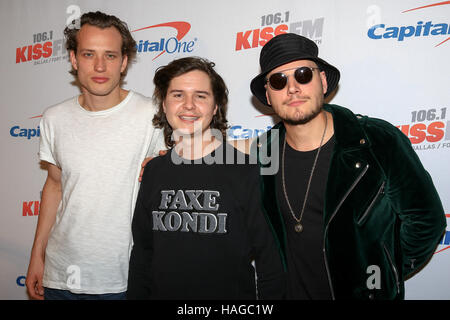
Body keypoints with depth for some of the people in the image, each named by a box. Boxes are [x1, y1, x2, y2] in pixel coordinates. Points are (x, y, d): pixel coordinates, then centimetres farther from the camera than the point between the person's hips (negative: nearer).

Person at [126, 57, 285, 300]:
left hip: (232, 293, -3)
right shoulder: (153, 172, -1)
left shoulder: (247, 170, -15)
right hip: (161, 292, 4)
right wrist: (135, 295, 5)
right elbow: (142, 251, 8)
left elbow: (269, 259, -11)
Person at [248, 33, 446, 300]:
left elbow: (426, 220, -9)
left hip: (363, 293, -2)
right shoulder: (263, 153, -9)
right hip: (287, 293, 3)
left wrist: (386, 275, -5)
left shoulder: (379, 142, -18)